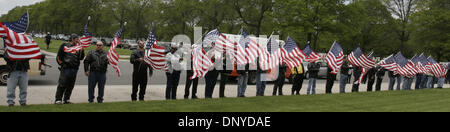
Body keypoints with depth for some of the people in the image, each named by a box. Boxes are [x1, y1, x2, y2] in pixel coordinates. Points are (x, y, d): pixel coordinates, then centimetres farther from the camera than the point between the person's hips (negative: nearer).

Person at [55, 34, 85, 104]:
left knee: (70, 86, 9)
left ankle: (66, 99, 18)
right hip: (66, 69, -5)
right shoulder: (65, 46, -1)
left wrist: (82, 51, 0)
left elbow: (81, 58, 12)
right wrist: (62, 64, -3)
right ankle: (58, 99, 2)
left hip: (74, 69, 5)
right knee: (62, 85, -4)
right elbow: (58, 56, 1)